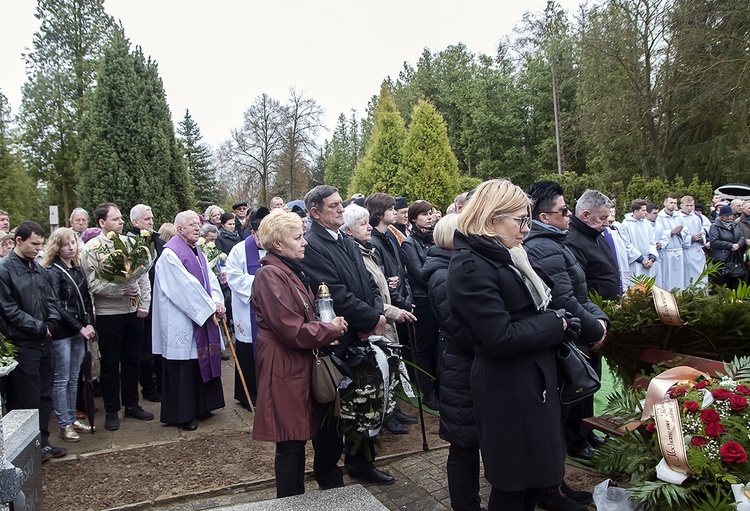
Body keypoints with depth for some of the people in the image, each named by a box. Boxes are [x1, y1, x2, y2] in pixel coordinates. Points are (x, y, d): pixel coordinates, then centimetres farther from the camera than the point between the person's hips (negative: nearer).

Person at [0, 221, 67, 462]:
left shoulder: (37, 268, 10)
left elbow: (50, 299, 13)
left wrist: (52, 321, -5)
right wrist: (38, 327, -13)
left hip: (44, 342, 7)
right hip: (23, 345, -7)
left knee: (44, 395, 14)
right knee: (27, 399, 3)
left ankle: (43, 442, 25)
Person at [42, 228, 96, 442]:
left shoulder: (78, 269, 11)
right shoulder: (52, 271, -9)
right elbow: (58, 306, -13)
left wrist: (89, 324, -1)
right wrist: (80, 328, -12)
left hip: (79, 331, 6)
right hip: (62, 332, -6)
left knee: (74, 378, 13)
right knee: (62, 380, 1)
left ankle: (72, 419, 22)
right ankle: (64, 425, 8)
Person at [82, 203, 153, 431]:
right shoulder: (92, 248, -6)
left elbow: (143, 275, 7)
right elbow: (94, 284, -14)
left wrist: (144, 305, 0)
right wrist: (122, 290, -20)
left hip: (134, 312, 4)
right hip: (108, 314, -4)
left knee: (132, 360, 14)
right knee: (110, 365, 7)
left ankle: (132, 404, 27)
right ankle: (111, 411, 20)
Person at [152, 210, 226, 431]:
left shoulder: (197, 253, 14)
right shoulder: (170, 253, -12)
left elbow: (210, 279, 6)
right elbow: (186, 285, -18)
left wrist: (217, 302, -11)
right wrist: (210, 306, -16)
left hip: (203, 316, 8)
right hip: (180, 321, -8)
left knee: (200, 361, 12)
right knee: (182, 366, -1)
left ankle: (200, 407, 25)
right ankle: (181, 414, 11)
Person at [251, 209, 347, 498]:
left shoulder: (292, 271, 13)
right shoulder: (270, 276, -18)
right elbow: (292, 330, -23)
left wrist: (329, 324, 0)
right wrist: (332, 330, -11)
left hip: (302, 365, 9)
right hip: (285, 369, -9)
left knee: (298, 439, 18)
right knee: (291, 443, 1)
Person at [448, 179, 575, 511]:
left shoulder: (504, 257, 10)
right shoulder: (470, 265, -21)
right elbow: (501, 337, -25)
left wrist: (558, 321, 1)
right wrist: (556, 324, -13)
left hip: (534, 380, 9)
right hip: (508, 391, -9)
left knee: (536, 475, 20)